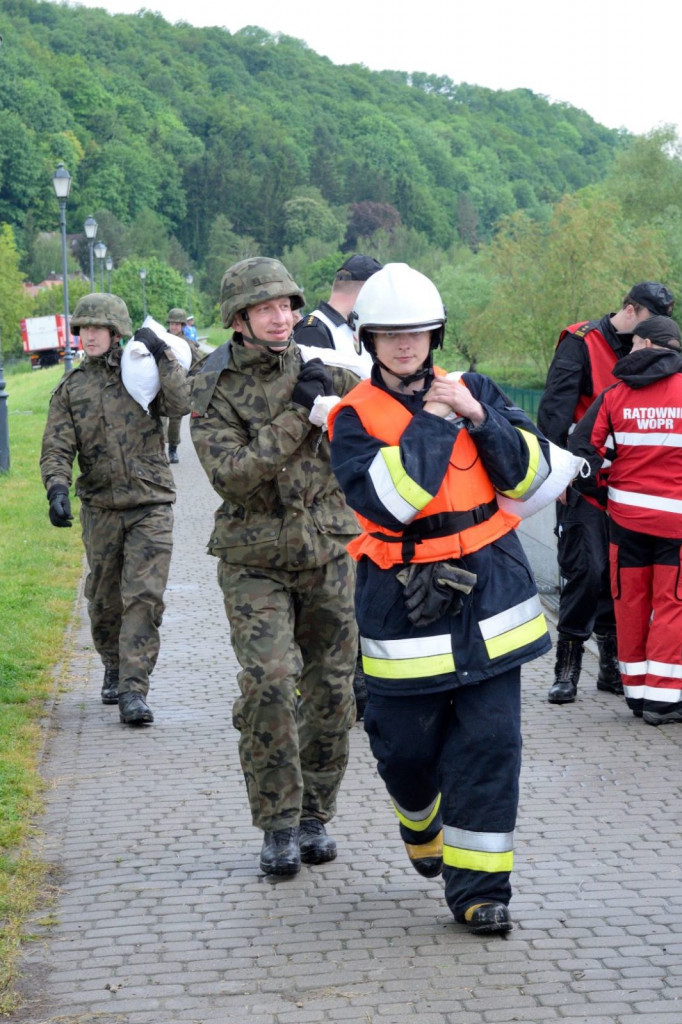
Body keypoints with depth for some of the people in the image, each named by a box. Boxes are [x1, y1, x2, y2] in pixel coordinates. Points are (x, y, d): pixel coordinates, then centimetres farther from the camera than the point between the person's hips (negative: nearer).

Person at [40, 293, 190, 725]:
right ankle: (114, 670, 34)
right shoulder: (71, 388, 7)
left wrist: (163, 357, -15)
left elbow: (181, 404, -13)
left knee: (144, 597, -12)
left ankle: (133, 690, -13)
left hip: (151, 505, -2)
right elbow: (57, 448, -1)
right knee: (105, 601, 11)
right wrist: (57, 488, -18)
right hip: (101, 508, 2)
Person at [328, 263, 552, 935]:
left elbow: (530, 473, 1)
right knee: (405, 746, 8)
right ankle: (422, 827, 42)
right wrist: (432, 422, -16)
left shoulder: (473, 391, 7)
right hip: (405, 601, -1)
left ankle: (478, 886, 5)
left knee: (489, 742, -3)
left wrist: (480, 419, -12)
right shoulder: (355, 417, -3)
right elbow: (385, 500, -20)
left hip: (489, 594, 2)